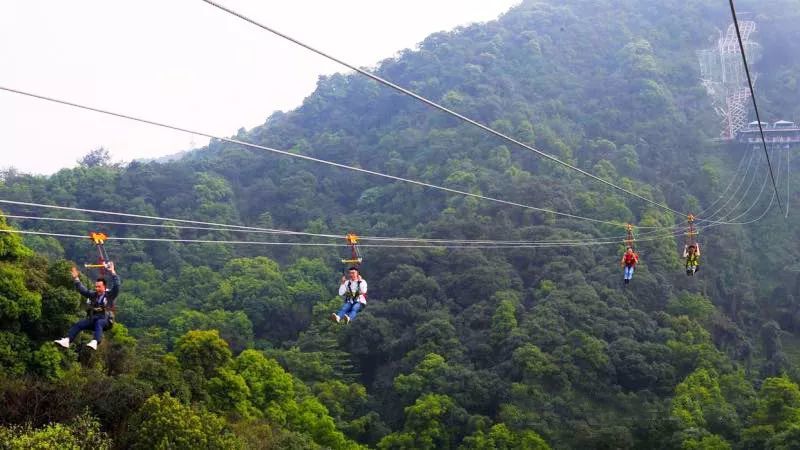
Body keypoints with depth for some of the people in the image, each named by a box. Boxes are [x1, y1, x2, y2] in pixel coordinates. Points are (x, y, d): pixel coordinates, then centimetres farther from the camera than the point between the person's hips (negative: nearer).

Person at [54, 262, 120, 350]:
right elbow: (82, 290, 19)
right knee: (78, 324, -19)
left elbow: (116, 286, -10)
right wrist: (76, 278, 9)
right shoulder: (93, 295, 18)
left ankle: (94, 343, -63)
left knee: (98, 323, -40)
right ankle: (66, 340, -37)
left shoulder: (110, 295, 4)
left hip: (106, 321, -5)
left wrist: (112, 272, -19)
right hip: (92, 319, 5)